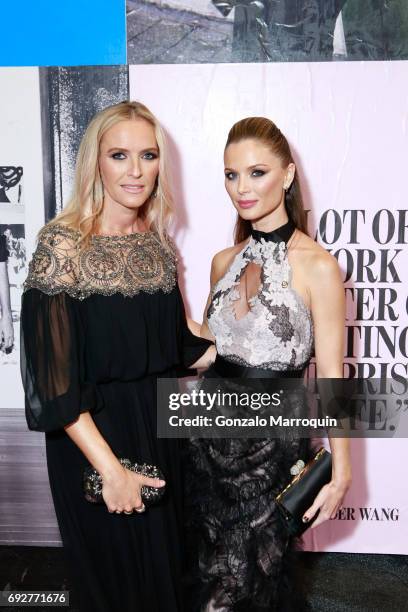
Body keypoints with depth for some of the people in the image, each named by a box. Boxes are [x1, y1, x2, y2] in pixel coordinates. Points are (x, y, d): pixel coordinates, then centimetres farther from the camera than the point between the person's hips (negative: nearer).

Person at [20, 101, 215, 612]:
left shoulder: (157, 242, 1)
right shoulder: (63, 246, -18)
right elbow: (54, 374, -20)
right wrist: (109, 466, -21)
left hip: (160, 422, 6)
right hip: (95, 433, -5)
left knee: (164, 562, 23)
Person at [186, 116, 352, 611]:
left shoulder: (316, 265, -14)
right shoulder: (224, 261, 4)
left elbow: (330, 374, -13)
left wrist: (341, 471, -13)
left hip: (274, 441, -5)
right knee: (207, 567, 22)